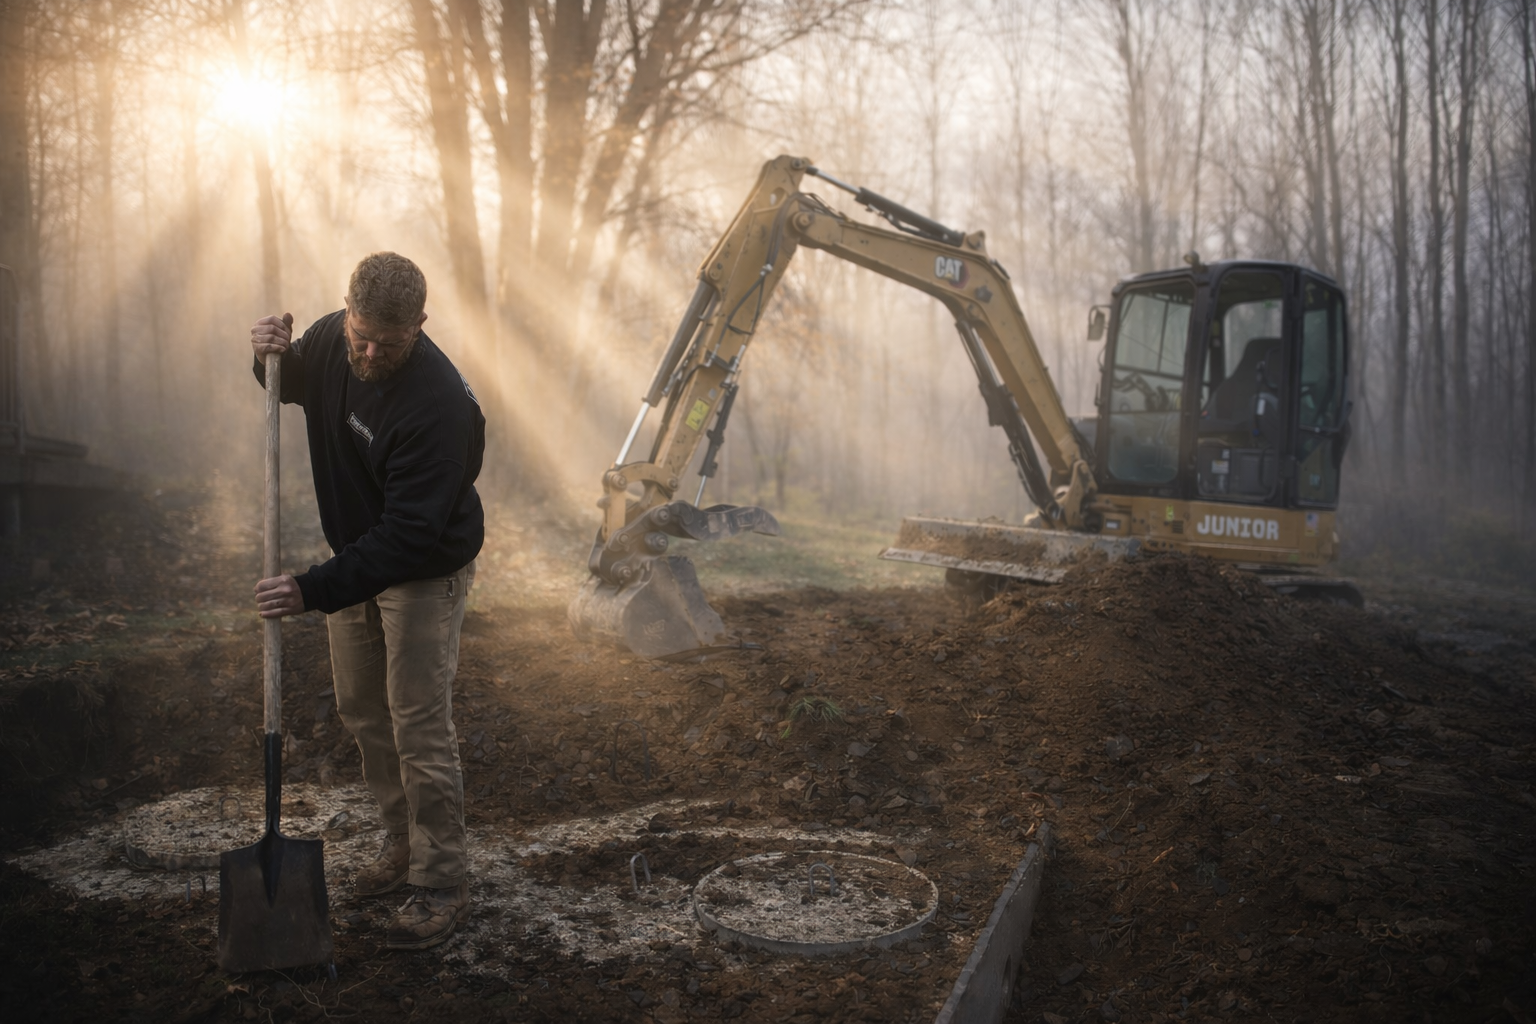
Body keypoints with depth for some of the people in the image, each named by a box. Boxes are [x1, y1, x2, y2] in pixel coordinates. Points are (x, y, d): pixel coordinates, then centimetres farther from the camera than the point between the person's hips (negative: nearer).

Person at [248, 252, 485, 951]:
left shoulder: (439, 404, -33)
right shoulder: (330, 339, -10)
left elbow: (409, 534, -33)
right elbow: (292, 382, 15)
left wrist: (315, 591, -38)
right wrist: (269, 355, -9)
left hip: (425, 572, -8)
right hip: (357, 554, 8)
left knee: (420, 729, -6)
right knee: (361, 711, 16)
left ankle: (442, 885, 8)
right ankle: (403, 844, 34)